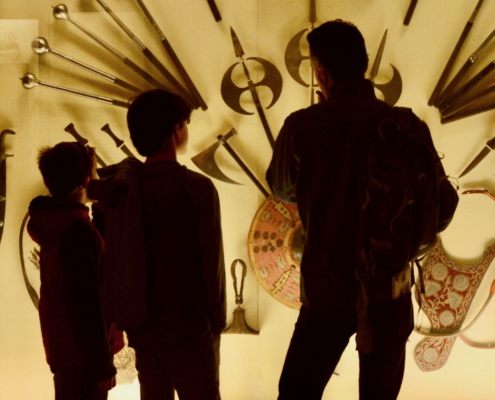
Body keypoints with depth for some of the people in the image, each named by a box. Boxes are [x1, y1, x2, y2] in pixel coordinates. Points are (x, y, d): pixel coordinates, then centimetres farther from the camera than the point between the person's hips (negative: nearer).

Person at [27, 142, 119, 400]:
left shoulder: (53, 223, 9)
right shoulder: (76, 228, -20)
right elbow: (86, 302, -23)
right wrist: (103, 363, -20)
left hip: (62, 349, 10)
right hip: (82, 354, -10)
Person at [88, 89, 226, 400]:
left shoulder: (122, 186, 2)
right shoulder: (197, 188, -13)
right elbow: (211, 261, -12)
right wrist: (218, 322, 0)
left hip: (143, 331, 5)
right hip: (190, 329, -5)